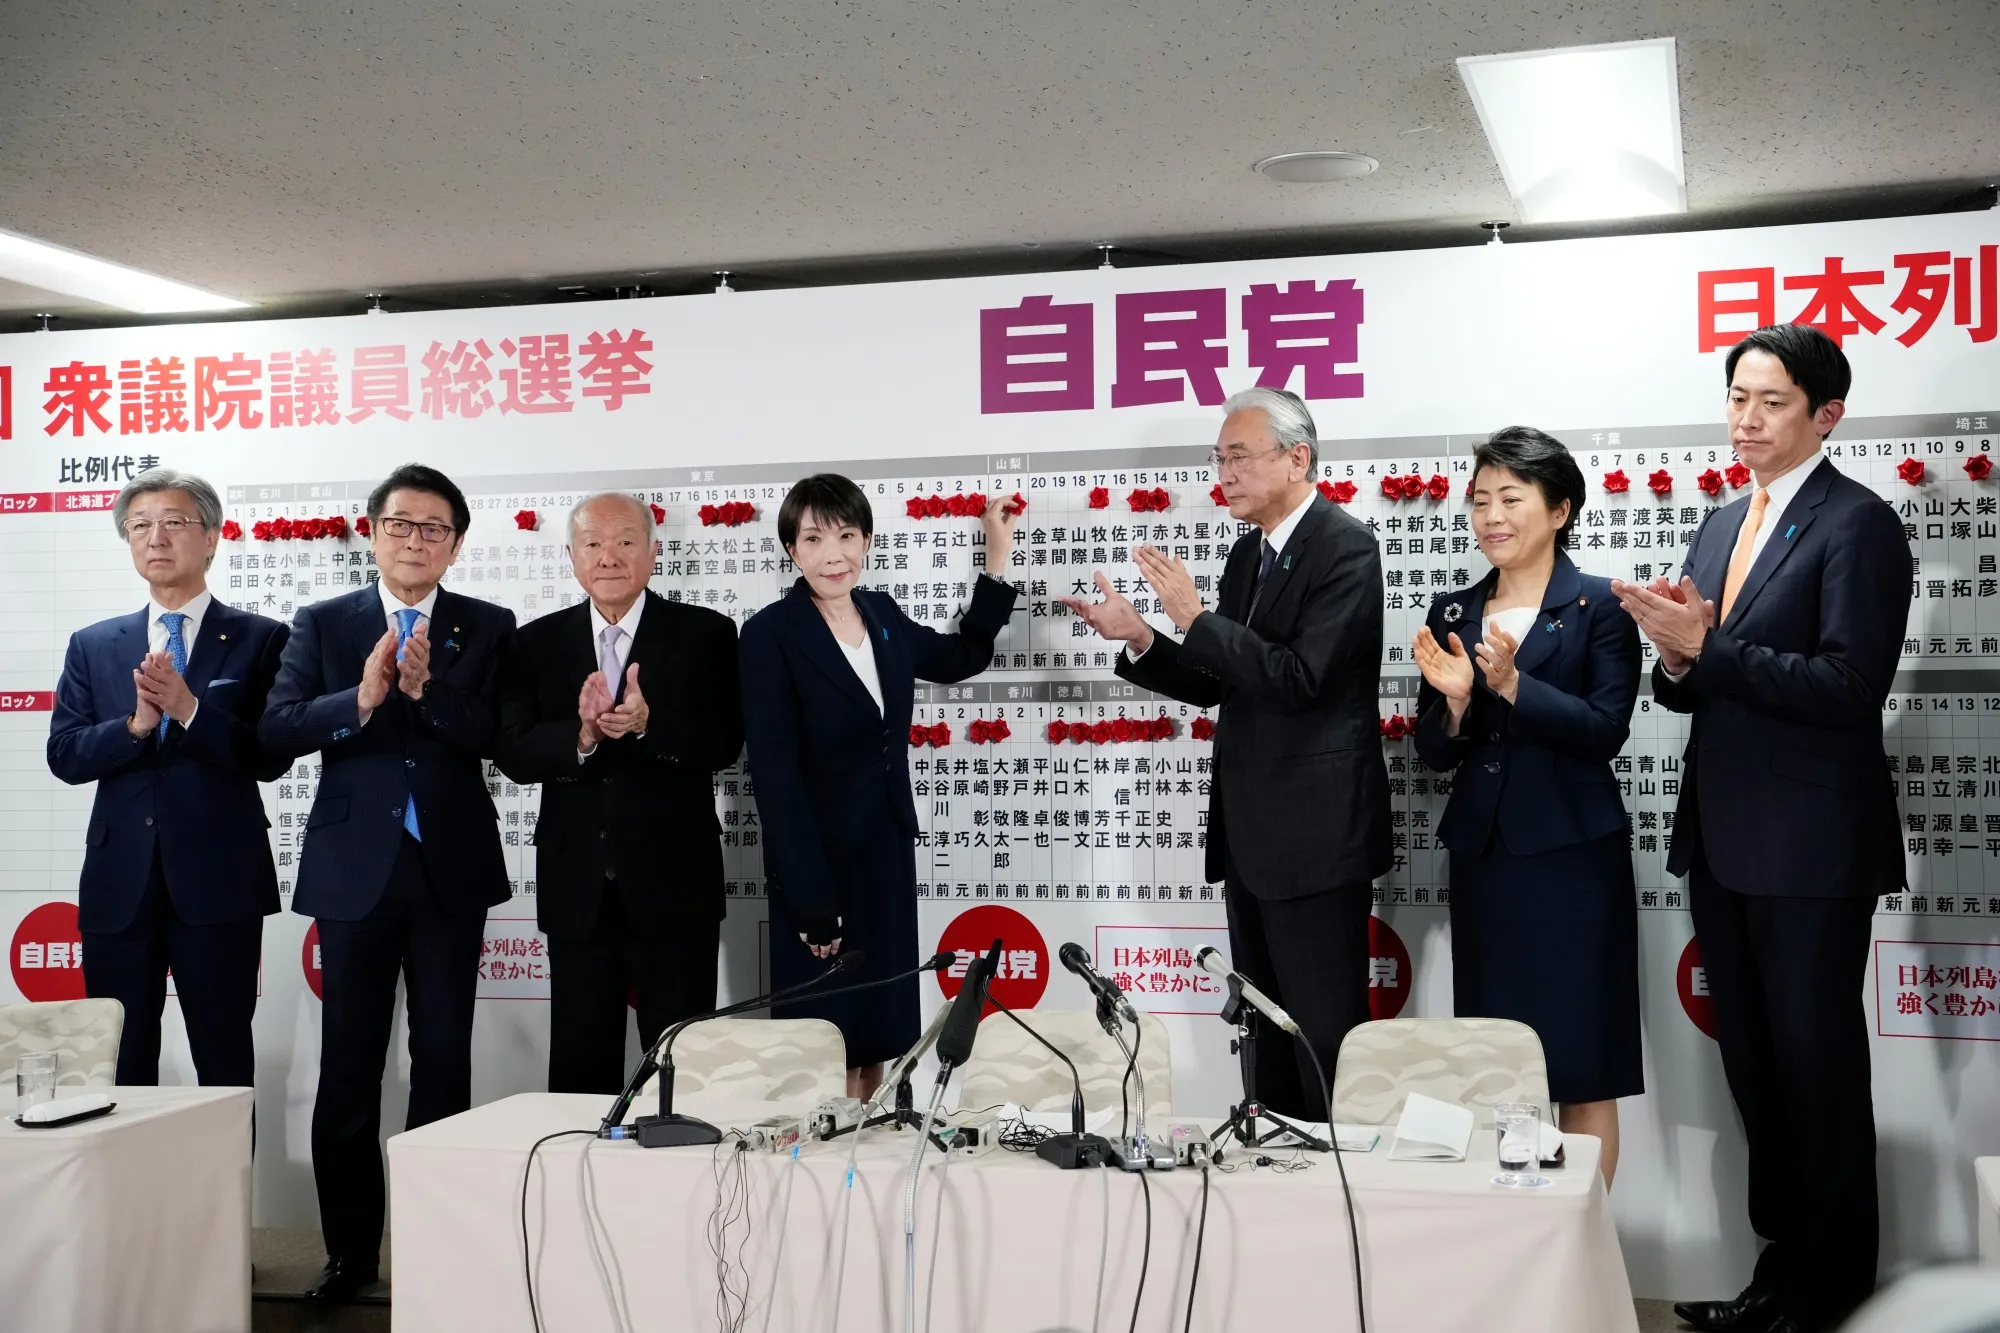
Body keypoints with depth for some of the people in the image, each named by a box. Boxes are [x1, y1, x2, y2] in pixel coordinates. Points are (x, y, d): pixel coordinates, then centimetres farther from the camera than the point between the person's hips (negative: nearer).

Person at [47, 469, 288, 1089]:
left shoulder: (259, 640, 1)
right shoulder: (93, 646, 11)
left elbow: (270, 758, -7)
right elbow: (64, 755, 3)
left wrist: (188, 709, -19)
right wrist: (136, 724, -14)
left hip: (218, 885, -3)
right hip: (118, 884, 3)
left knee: (225, 1064, 5)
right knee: (119, 1070, 9)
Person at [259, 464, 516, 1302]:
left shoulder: (487, 629, 4)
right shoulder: (323, 625, 6)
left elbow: (501, 736, -8)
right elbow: (277, 729, -5)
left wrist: (427, 691, -20)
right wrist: (361, 699, -19)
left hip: (450, 869, 0)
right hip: (353, 866, 0)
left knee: (444, 1060, 6)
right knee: (348, 1065, 4)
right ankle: (350, 1249, 15)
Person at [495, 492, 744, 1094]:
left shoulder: (705, 635, 0)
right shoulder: (536, 644, 7)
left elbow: (724, 743, -10)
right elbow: (513, 753, -4)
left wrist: (648, 725, -26)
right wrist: (583, 734, -22)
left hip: (676, 886, -2)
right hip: (577, 890, 2)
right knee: (580, 1067, 10)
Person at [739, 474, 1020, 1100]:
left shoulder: (882, 613, 5)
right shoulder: (770, 634, -14)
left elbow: (962, 657, 22)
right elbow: (775, 775, -16)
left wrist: (998, 552, 18)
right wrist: (811, 897, -19)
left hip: (888, 853, 6)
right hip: (817, 861, -6)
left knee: (877, 1038, 14)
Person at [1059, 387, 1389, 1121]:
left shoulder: (1344, 547, -14)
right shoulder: (1247, 553, 13)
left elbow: (1301, 679, -24)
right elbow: (1217, 684, 12)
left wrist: (1195, 619, -22)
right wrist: (1139, 638, -3)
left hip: (1315, 833, -9)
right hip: (1251, 833, 9)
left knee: (1325, 1031, -3)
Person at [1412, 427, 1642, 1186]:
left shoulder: (1600, 607, -3)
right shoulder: (1454, 614, 9)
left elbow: (1606, 729, -12)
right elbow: (1436, 754, 8)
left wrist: (1514, 685, -23)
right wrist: (1454, 700, -12)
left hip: (1573, 857, -4)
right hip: (1483, 857, 5)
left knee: (1583, 1066, 1)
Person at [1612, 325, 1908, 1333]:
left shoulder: (1857, 525, -11)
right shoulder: (1720, 527, 13)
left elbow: (1850, 688, -20)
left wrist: (1708, 647, -23)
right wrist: (1676, 659, -7)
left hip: (1811, 849, -7)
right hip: (1724, 842, 8)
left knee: (1817, 1059, 5)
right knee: (1751, 1060, 15)